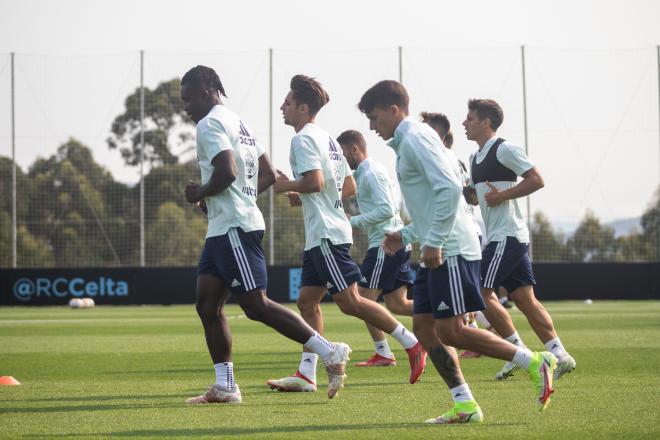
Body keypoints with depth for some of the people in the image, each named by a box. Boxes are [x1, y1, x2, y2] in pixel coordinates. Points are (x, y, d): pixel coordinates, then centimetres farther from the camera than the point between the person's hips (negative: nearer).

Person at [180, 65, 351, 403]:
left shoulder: (210, 125, -11)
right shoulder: (238, 122, 21)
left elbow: (227, 172, -24)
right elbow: (268, 175, 22)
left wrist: (200, 194, -8)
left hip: (234, 227, -11)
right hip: (223, 228, 11)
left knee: (256, 305, -11)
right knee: (207, 305, 8)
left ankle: (330, 353, -10)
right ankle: (224, 386, 8)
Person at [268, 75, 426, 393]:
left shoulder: (304, 139, -11)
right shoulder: (326, 138, 19)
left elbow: (314, 181, -24)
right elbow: (349, 187, 20)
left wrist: (286, 186, -7)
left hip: (325, 233, -10)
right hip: (320, 235, 10)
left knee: (348, 300, -10)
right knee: (307, 300, 7)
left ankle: (412, 344, -7)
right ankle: (306, 375, 4)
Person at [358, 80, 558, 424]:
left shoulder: (416, 138, -11)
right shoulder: (407, 142, 21)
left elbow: (449, 189, -22)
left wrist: (434, 241, -21)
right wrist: (407, 235, 19)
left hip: (450, 250, -10)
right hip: (437, 252, 10)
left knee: (449, 331, -11)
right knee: (423, 326, 5)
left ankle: (535, 363, -5)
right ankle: (464, 405, 4)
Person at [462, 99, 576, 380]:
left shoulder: (504, 149, -10)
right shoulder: (476, 159, 18)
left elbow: (536, 180, -17)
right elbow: (476, 196, 29)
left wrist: (501, 196, -17)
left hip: (507, 235, -9)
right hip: (497, 238, 9)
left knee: (481, 292, -9)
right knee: (524, 299, 4)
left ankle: (519, 352, -3)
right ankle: (559, 355, 1)